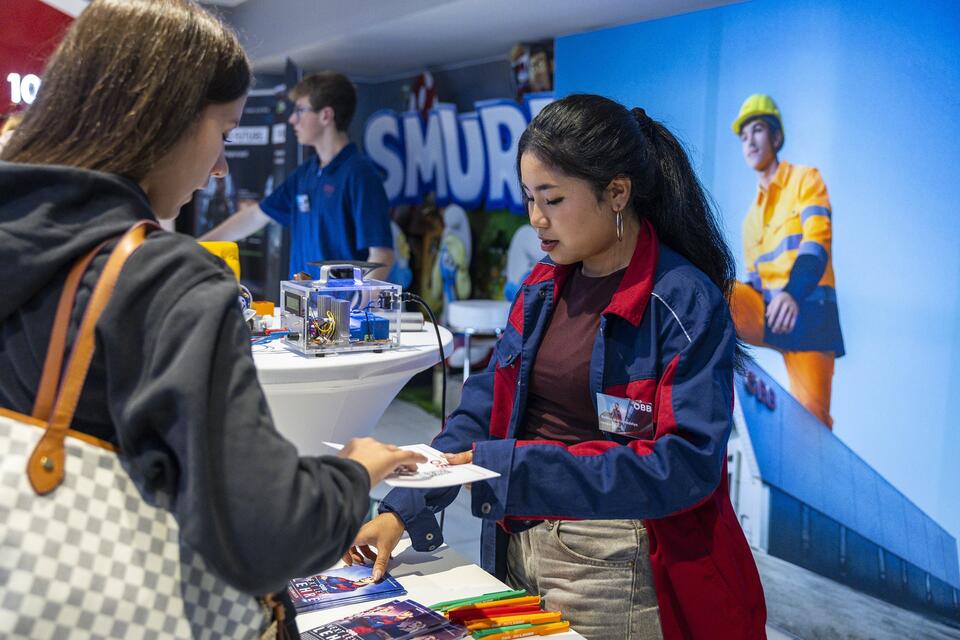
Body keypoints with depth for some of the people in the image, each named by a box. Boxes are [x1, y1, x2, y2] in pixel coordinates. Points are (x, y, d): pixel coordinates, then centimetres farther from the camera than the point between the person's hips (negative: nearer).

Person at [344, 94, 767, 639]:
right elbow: (486, 408, 5)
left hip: (620, 571, -6)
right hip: (520, 549, 6)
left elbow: (687, 464, -23)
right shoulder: (544, 288, 5)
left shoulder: (686, 302, -16)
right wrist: (402, 508, -6)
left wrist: (513, 466, -27)